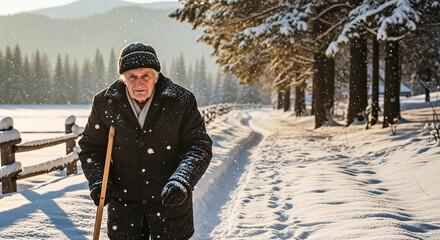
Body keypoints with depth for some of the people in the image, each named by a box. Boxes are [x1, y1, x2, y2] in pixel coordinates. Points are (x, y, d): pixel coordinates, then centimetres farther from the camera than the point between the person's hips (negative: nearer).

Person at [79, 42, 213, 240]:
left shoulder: (181, 101, -10)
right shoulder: (105, 104, -4)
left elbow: (199, 147, -9)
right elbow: (91, 148, 8)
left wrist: (182, 182, -26)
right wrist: (97, 181, -9)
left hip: (170, 201, -1)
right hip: (123, 200, 2)